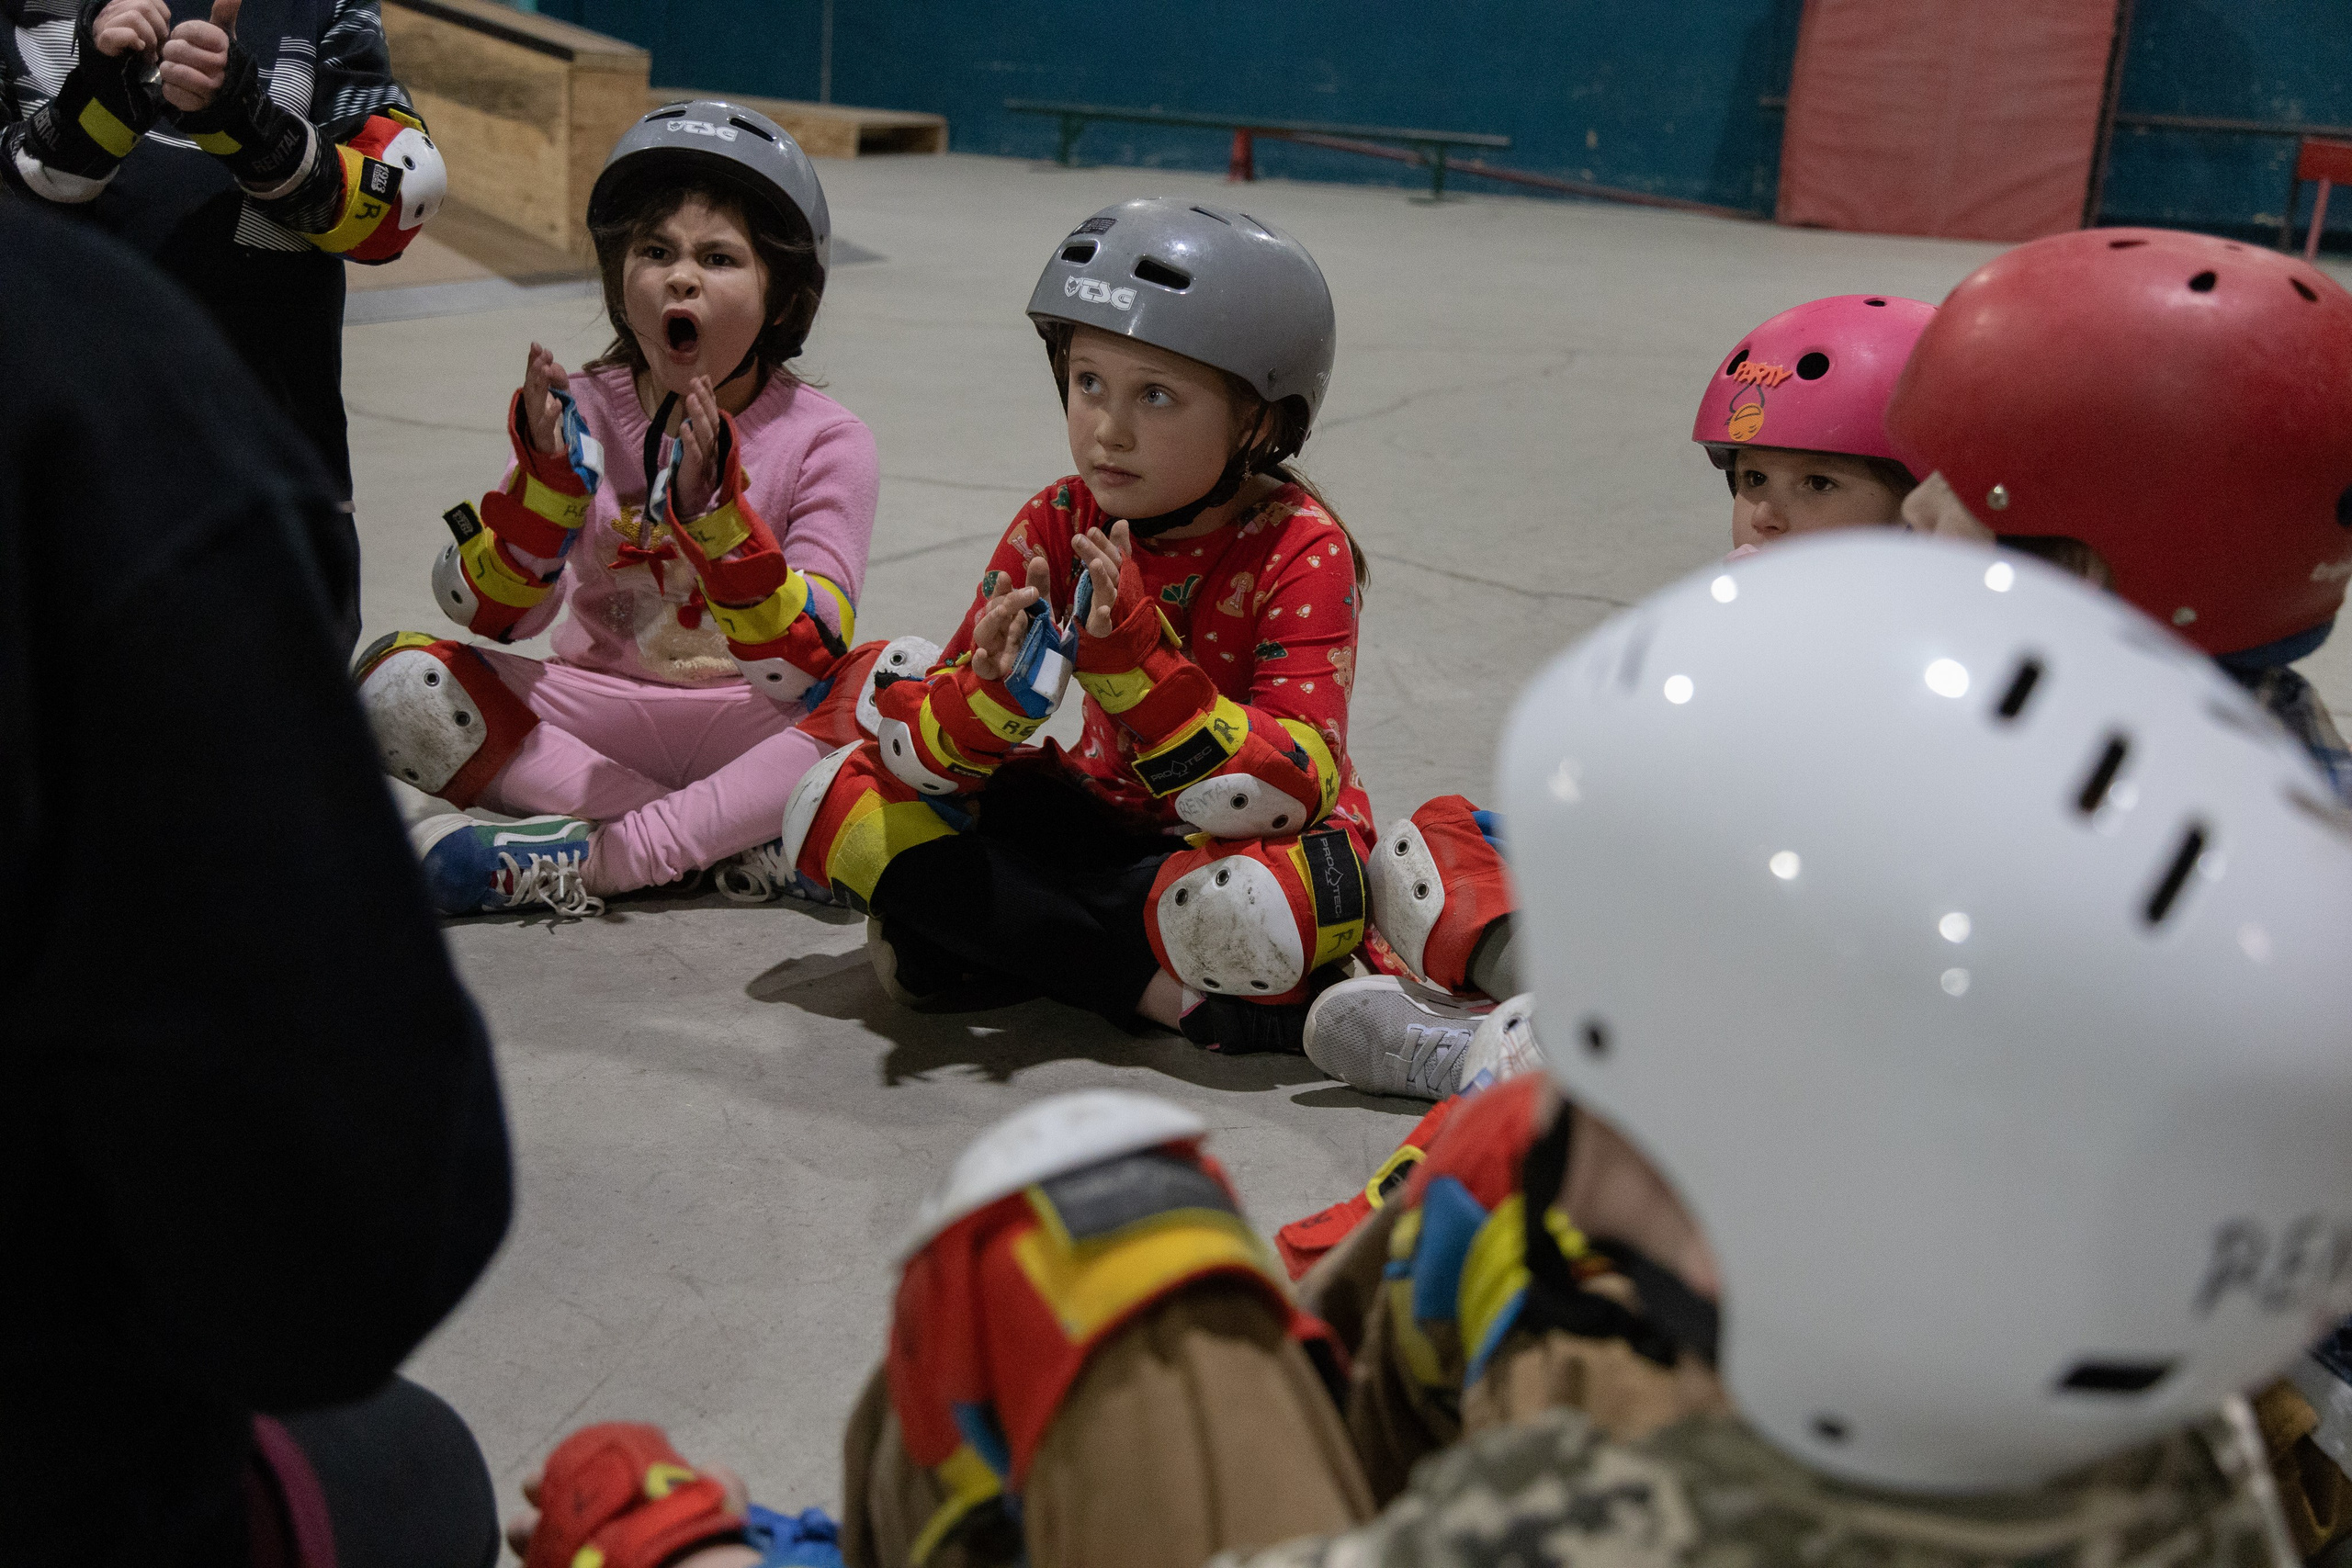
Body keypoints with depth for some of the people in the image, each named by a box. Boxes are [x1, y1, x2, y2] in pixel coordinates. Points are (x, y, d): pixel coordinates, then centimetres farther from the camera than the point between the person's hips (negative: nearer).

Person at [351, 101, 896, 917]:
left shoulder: (826, 443, -10)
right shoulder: (583, 414, -1)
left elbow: (807, 670, -21)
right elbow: (488, 614, -11)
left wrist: (715, 510, -33)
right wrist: (546, 476, -27)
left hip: (756, 734, -2)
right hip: (596, 716, 3)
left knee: (913, 685, -30)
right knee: (395, 679, -19)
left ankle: (594, 859, -29)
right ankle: (739, 845, -24)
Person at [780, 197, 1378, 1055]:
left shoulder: (1301, 551, -18)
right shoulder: (1056, 526, -6)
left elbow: (1284, 795, -29)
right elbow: (919, 760, -9)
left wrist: (1131, 655, -38)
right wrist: (987, 698, -33)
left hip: (1245, 847, -6)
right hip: (1104, 818, 6)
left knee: (1249, 910, -42)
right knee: (835, 802, -10)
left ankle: (1006, 942, -13)